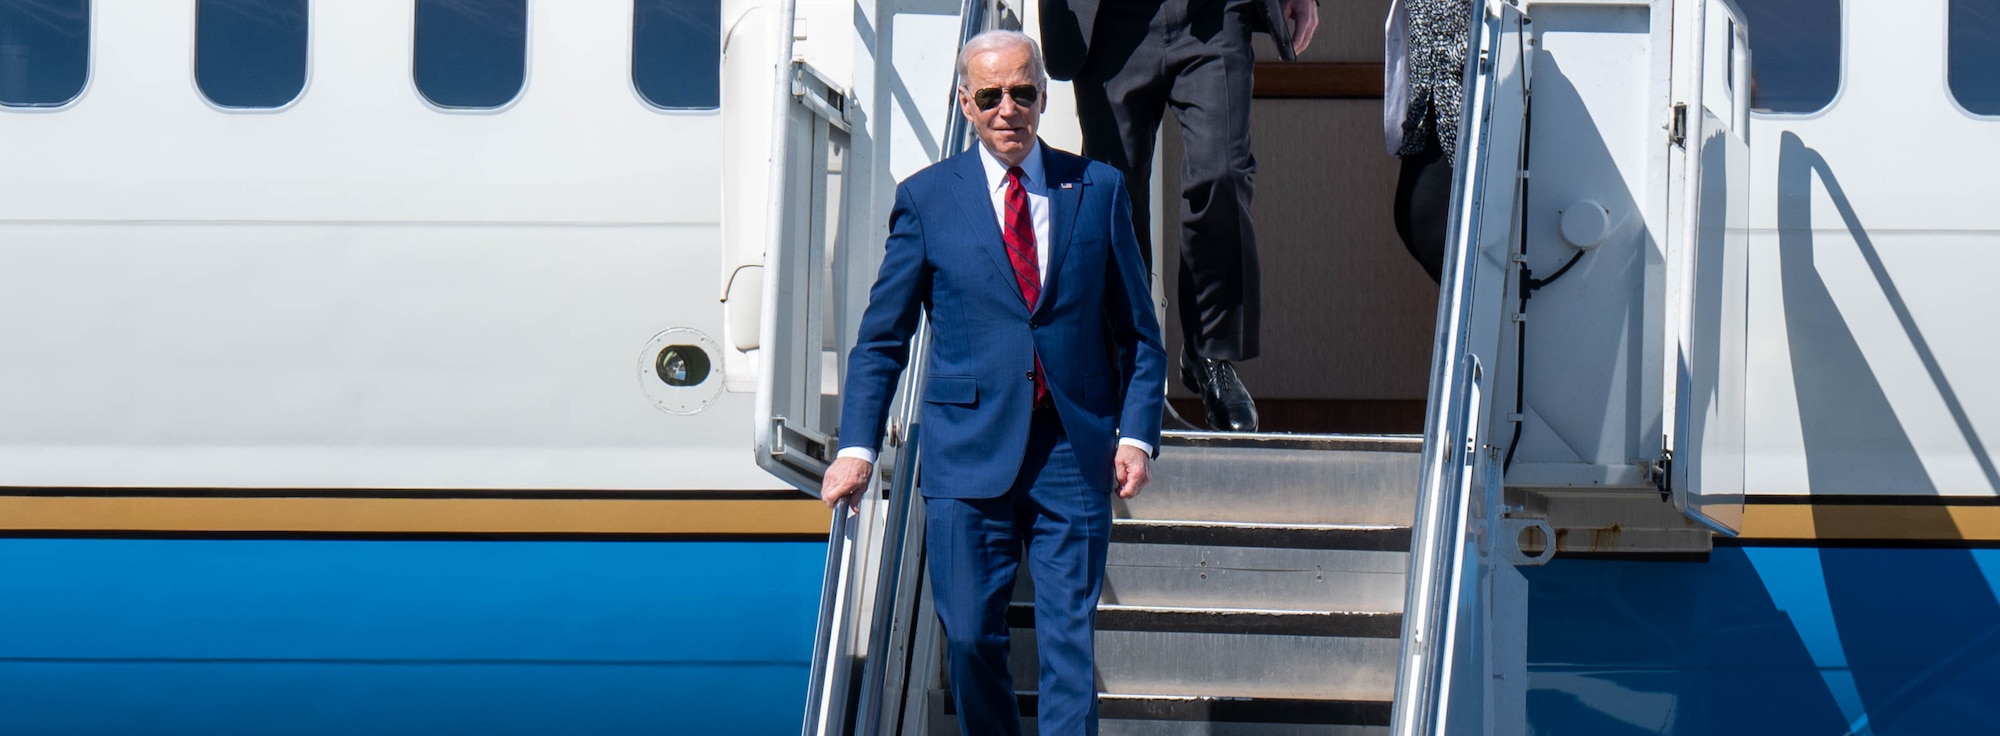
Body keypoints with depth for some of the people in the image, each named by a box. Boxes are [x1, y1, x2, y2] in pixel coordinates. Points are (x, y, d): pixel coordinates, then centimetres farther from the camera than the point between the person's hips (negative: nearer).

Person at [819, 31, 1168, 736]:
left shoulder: (1098, 189, 8)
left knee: (1070, 641, -3)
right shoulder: (926, 198, 6)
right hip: (969, 453, 0)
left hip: (1075, 451, 0)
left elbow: (1138, 332, 11)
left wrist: (1137, 433, -1)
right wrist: (857, 446, -2)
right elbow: (882, 337, 8)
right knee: (970, 638, -2)